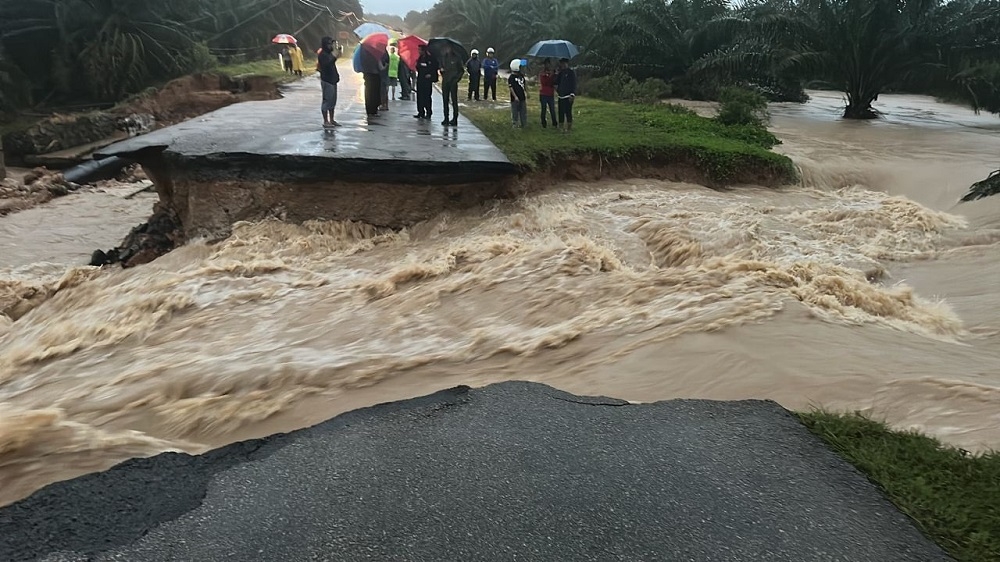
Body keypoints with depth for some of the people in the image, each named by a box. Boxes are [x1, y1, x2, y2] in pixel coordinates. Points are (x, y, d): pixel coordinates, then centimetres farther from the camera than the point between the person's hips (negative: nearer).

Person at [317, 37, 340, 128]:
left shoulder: (329, 53, 17)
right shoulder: (323, 55, -11)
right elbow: (326, 64, -28)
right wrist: (333, 57, -28)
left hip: (332, 80, 10)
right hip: (326, 80, -10)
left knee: (333, 101, 12)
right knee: (327, 101, -7)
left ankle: (331, 120, 19)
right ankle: (325, 121, -4)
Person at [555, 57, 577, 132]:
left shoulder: (571, 73, -6)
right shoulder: (561, 73, 15)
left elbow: (574, 85, -11)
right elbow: (557, 82, 16)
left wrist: (572, 95, -18)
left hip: (568, 96, -7)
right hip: (561, 96, 7)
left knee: (568, 112, -5)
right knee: (561, 112, 10)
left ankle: (569, 127, 3)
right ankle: (561, 126, 19)